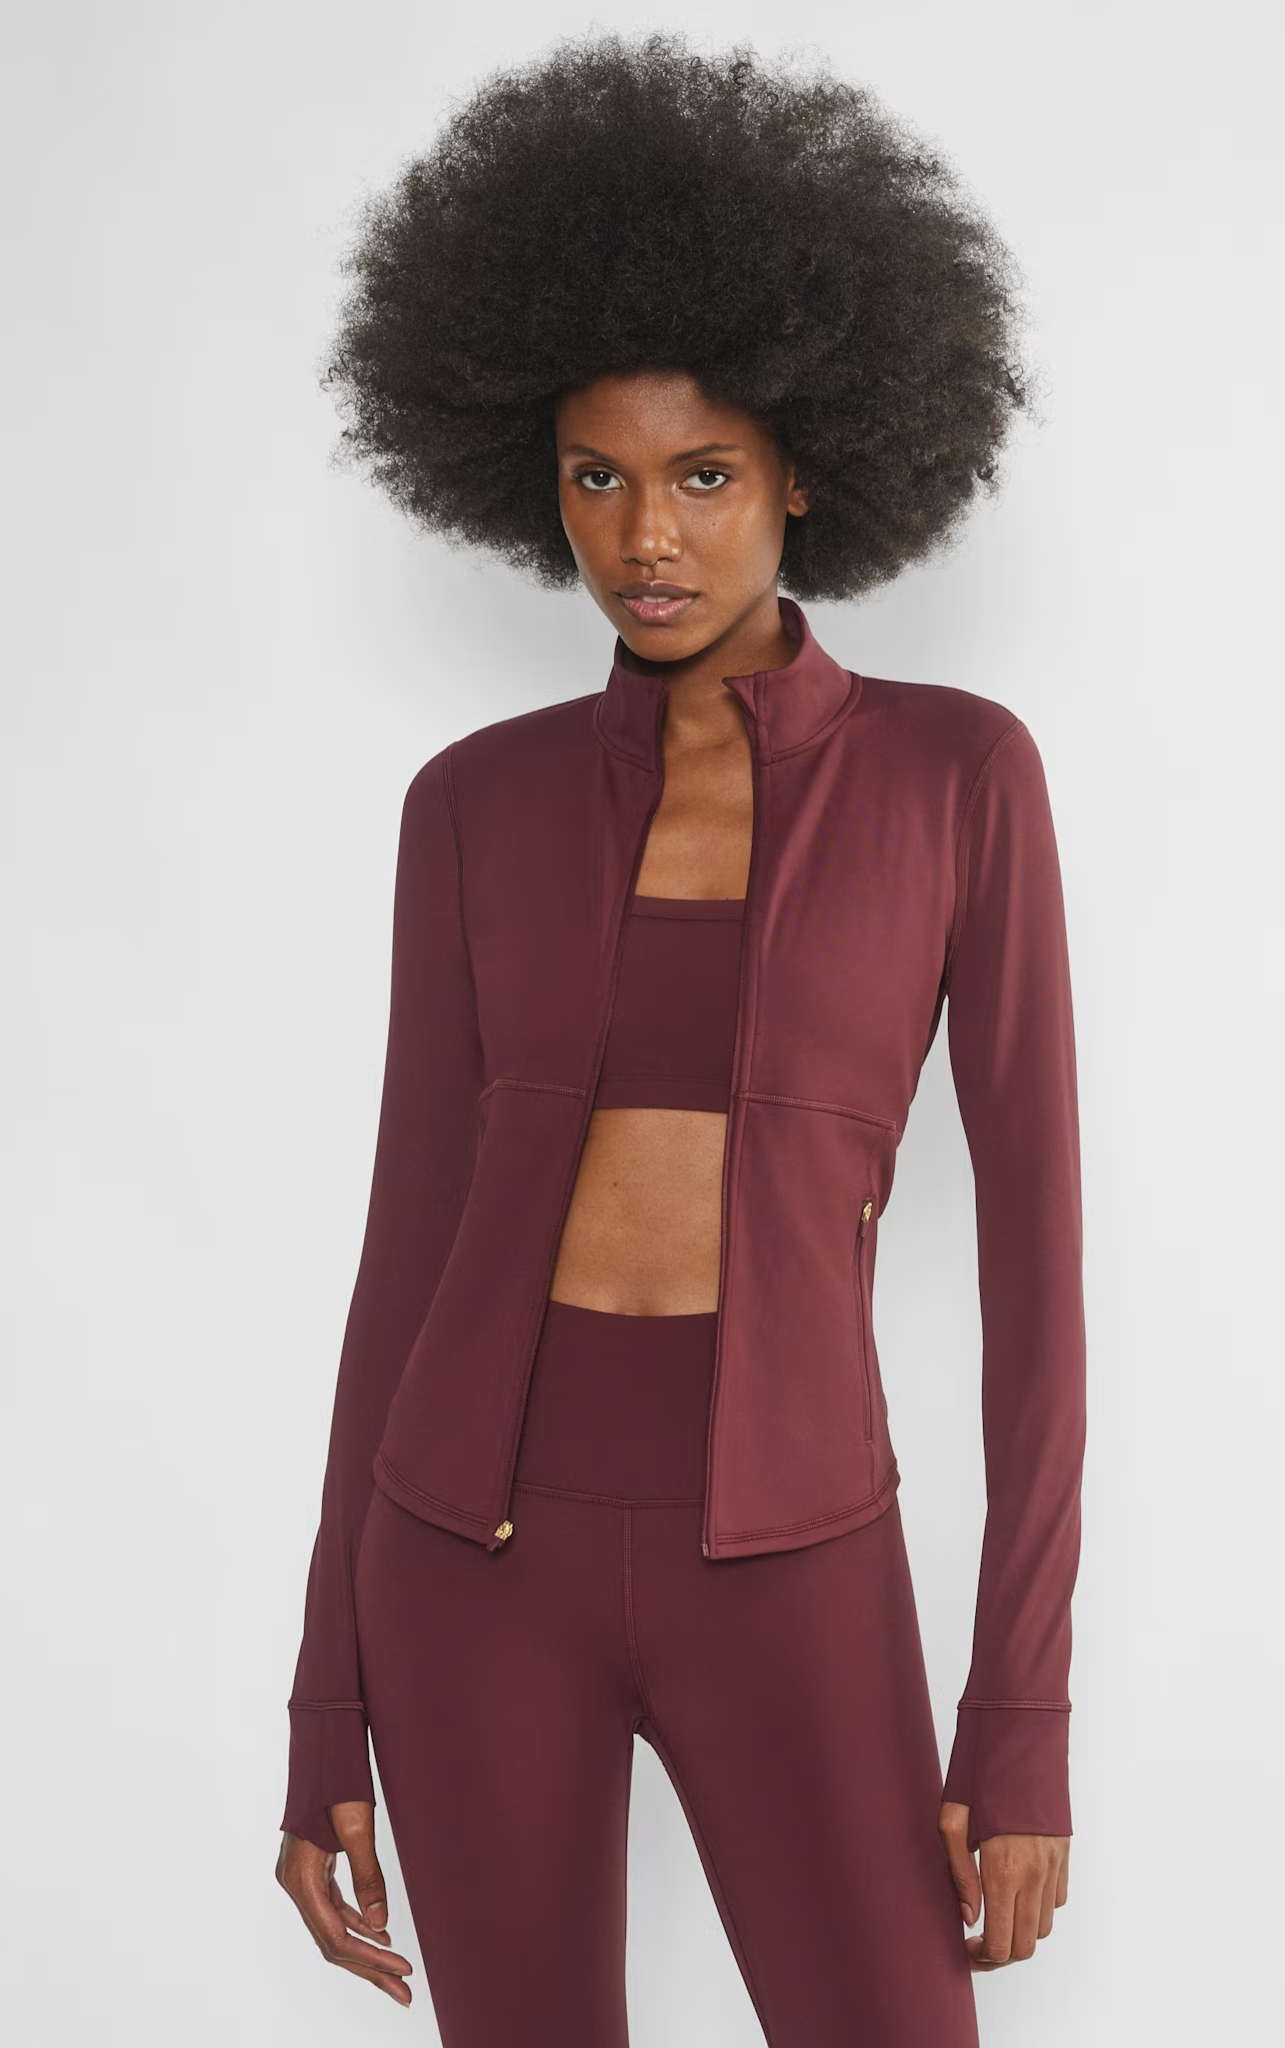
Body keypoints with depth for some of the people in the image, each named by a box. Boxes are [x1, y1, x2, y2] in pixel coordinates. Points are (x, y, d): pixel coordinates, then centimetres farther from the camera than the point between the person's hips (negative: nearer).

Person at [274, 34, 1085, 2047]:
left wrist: (1025, 1713, -5)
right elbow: (414, 1231, 5)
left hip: (786, 1562, -1)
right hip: (482, 1546, 2)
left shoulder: (958, 773, -2)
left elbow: (1034, 1242, -3)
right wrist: (326, 1710, 4)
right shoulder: (478, 804, 3)